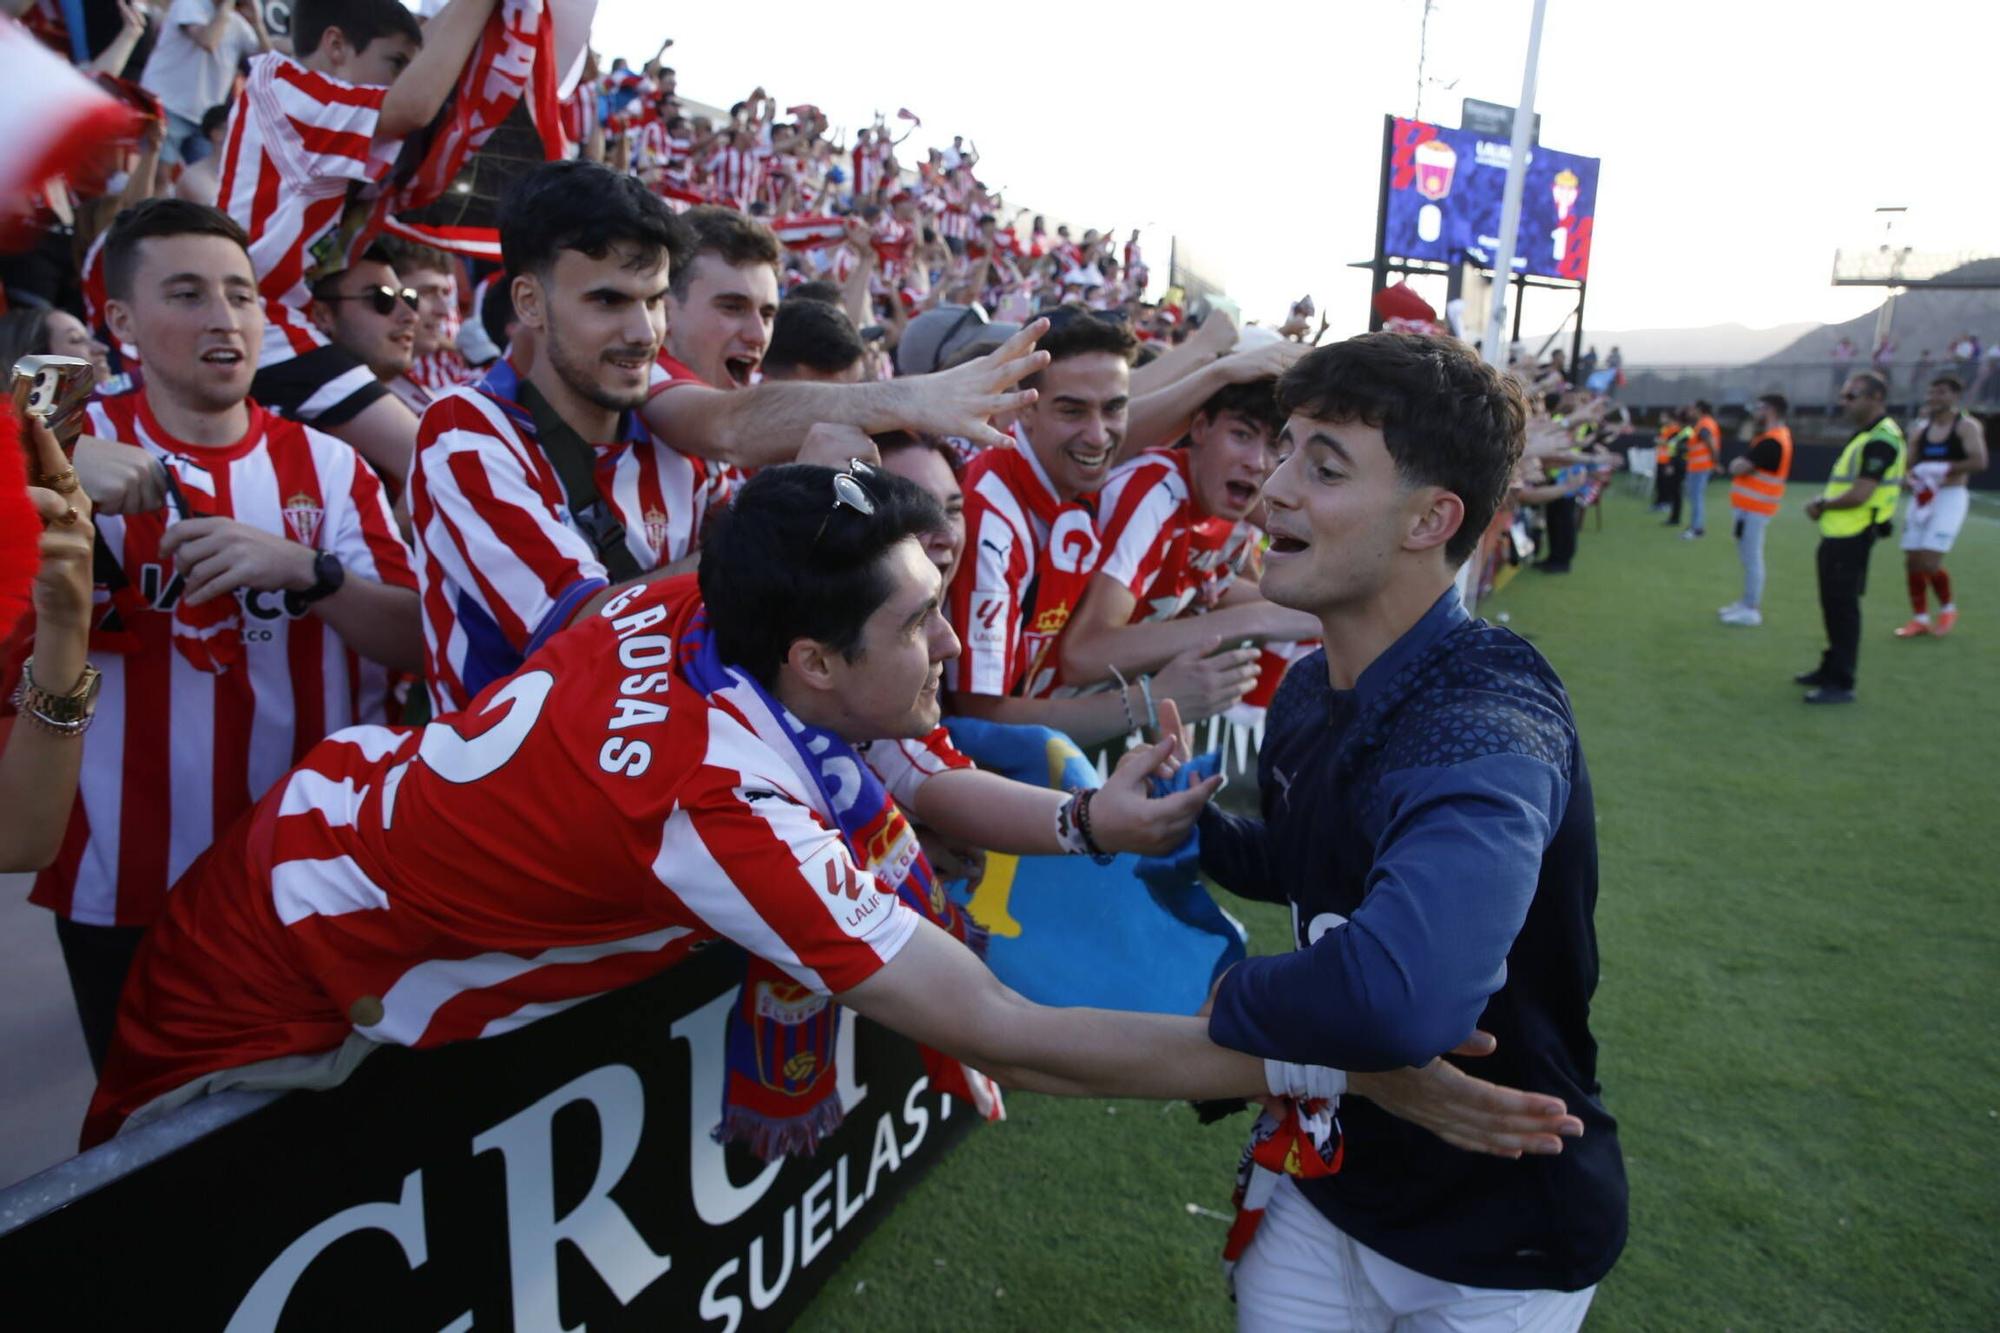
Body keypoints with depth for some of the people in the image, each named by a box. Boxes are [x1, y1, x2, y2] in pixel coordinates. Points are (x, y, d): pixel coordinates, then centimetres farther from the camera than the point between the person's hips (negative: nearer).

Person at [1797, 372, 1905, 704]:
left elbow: (1859, 495, -23)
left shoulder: (1881, 440, -18)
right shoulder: (1865, 434, 15)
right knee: (1833, 606, 18)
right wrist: (1823, 503, 4)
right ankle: (1832, 668, 31)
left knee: (1843, 608, -5)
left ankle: (1841, 684, 1)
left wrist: (1822, 505, -8)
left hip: (1852, 538, -10)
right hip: (1838, 535, 10)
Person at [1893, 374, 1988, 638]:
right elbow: (1908, 467, 13)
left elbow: (1979, 462, -19)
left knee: (1929, 563, -13)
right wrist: (1912, 480, -10)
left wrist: (1938, 469, -23)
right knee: (1912, 561, 3)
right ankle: (1920, 618, 17)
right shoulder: (1920, 430, 9)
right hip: (1922, 498, 6)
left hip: (1950, 498, -6)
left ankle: (1947, 609, 13)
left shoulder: (1967, 426, -7)